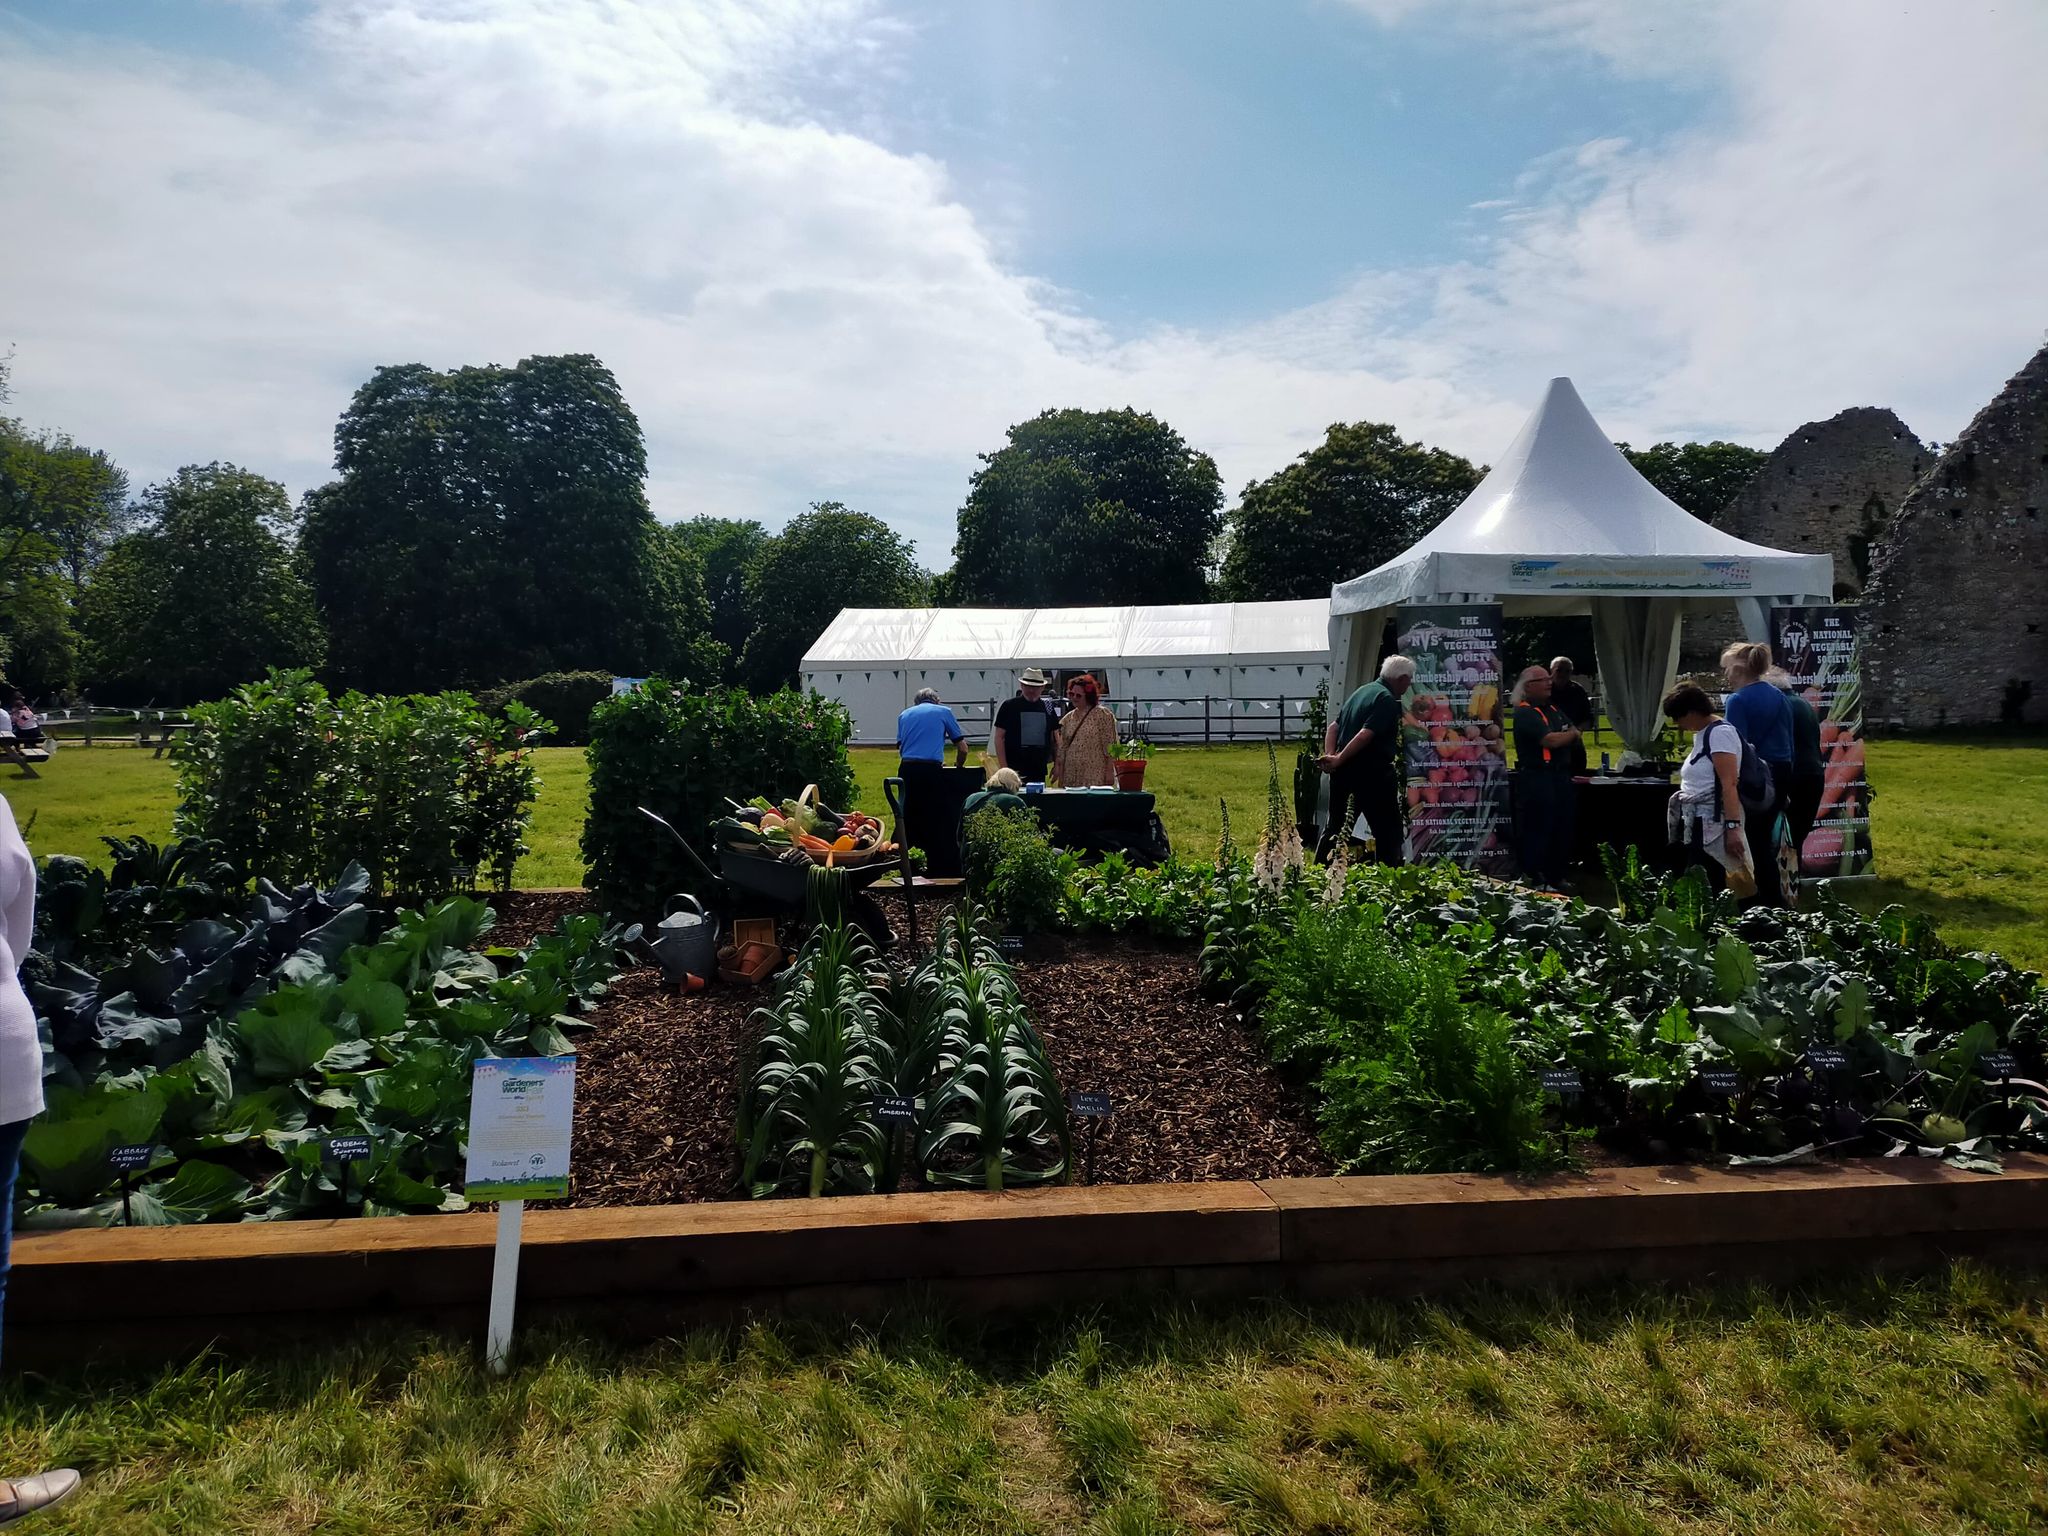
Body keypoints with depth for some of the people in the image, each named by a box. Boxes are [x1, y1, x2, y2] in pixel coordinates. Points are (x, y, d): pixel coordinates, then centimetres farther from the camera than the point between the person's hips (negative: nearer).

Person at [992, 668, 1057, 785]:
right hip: (1015, 770, -4)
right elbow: (998, 737, -2)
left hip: (1039, 770, 4)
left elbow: (1054, 737, 16)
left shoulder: (1047, 708, 10)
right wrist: (1003, 768, -10)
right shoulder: (1009, 706, 0)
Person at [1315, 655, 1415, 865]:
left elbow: (1333, 727, 12)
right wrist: (1338, 760, -19)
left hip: (1344, 771, 8)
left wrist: (1330, 756, 0)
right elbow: (1365, 735, -22)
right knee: (1389, 832, 3)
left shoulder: (1362, 691, 16)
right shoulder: (1388, 700, -12)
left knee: (1337, 829, 13)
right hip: (1372, 774, -8)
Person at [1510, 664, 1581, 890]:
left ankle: (1557, 877, 24)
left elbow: (1575, 734, 22)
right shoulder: (1525, 714, -13)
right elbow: (1551, 740, -22)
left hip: (1561, 776, 9)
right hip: (1537, 780, -9)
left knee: (1564, 830, 13)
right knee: (1538, 832, -5)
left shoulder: (1553, 709, 17)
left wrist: (1573, 734, -1)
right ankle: (1533, 879, 3)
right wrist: (1572, 734, -3)